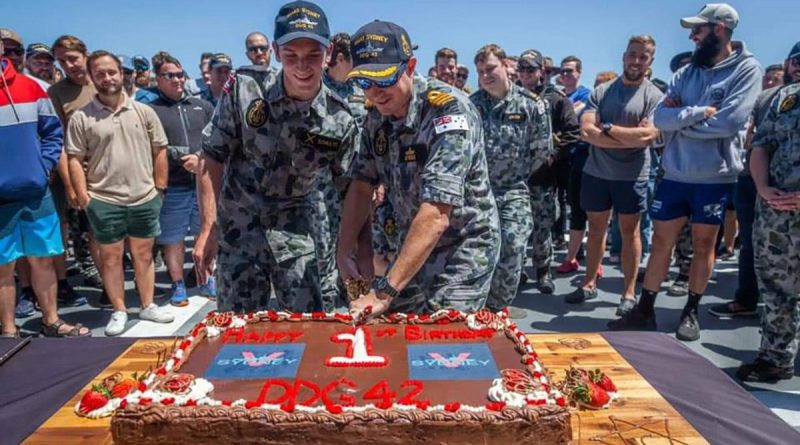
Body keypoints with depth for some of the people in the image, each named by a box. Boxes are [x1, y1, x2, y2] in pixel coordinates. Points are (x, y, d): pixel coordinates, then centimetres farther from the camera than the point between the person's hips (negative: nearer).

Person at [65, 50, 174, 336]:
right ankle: (119, 312, 21)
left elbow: (160, 151, 7)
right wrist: (83, 198, -8)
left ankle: (147, 306, 25)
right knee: (111, 257, 8)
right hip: (104, 202, -1)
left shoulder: (143, 111, 4)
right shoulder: (81, 118, -2)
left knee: (143, 254, 12)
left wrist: (159, 188, 2)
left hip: (145, 199, 2)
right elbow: (75, 160, -2)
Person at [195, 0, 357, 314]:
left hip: (296, 233, 0)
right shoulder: (243, 89, -13)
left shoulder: (340, 119, -11)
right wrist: (207, 229, -10)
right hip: (237, 227, 0)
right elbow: (212, 159, -6)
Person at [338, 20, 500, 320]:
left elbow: (436, 216, -33)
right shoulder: (376, 118, -3)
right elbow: (362, 185, 4)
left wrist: (384, 292, -36)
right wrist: (345, 248, -11)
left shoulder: (448, 110, -25)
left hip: (463, 247, -6)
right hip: (412, 247, 7)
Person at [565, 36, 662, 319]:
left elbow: (648, 136, -18)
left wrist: (607, 128, -14)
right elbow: (586, 131, -11)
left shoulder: (654, 96, -4)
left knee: (629, 231, 7)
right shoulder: (601, 91, 2)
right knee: (596, 228, 13)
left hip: (631, 176, -2)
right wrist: (630, 136, -16)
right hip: (596, 172, 3)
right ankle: (589, 284, 27)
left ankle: (629, 293, 17)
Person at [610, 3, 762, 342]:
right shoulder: (687, 72, 8)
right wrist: (699, 113, -16)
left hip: (714, 177, -4)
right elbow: (660, 118, -3)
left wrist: (680, 118, -9)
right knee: (661, 241, 8)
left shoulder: (747, 70, -5)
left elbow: (728, 122, -19)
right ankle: (644, 310, 18)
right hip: (675, 174, 4)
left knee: (703, 245, 10)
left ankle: (691, 313, 25)